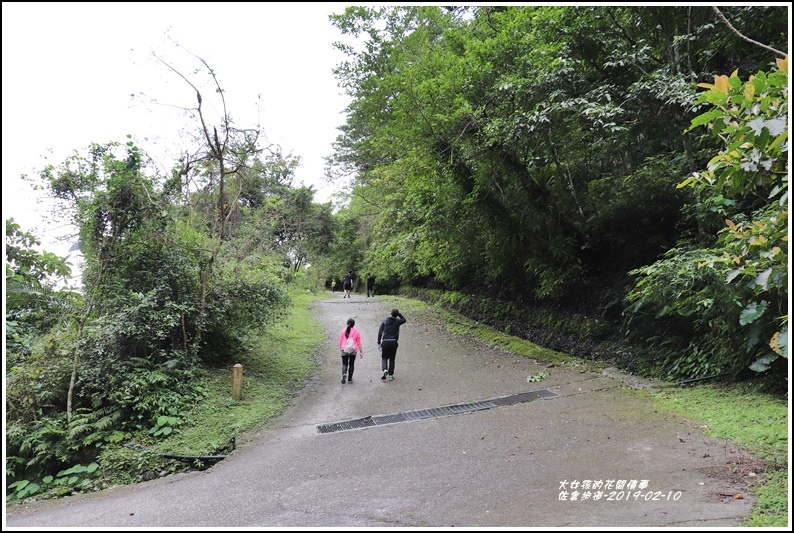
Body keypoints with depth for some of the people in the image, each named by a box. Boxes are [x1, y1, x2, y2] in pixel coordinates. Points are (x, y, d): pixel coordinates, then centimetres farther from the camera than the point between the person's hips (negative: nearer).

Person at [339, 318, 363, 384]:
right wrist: (361, 352, 3)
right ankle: (349, 379, 15)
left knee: (344, 364, 6)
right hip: (353, 351, 0)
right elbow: (359, 343, -1)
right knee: (351, 364, 12)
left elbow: (340, 341, 6)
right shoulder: (356, 331, 1)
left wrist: (341, 349, 20)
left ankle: (344, 374, -23)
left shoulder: (343, 331, 5)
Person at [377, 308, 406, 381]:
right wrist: (399, 314, 13)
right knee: (392, 359, 10)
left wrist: (379, 342, 3)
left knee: (384, 357, 14)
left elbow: (380, 332, -2)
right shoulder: (397, 321, -1)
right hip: (393, 342, 0)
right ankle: (390, 375, 11)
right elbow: (404, 320, 23)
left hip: (385, 342, 0)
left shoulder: (385, 321, 1)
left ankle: (385, 370, -11)